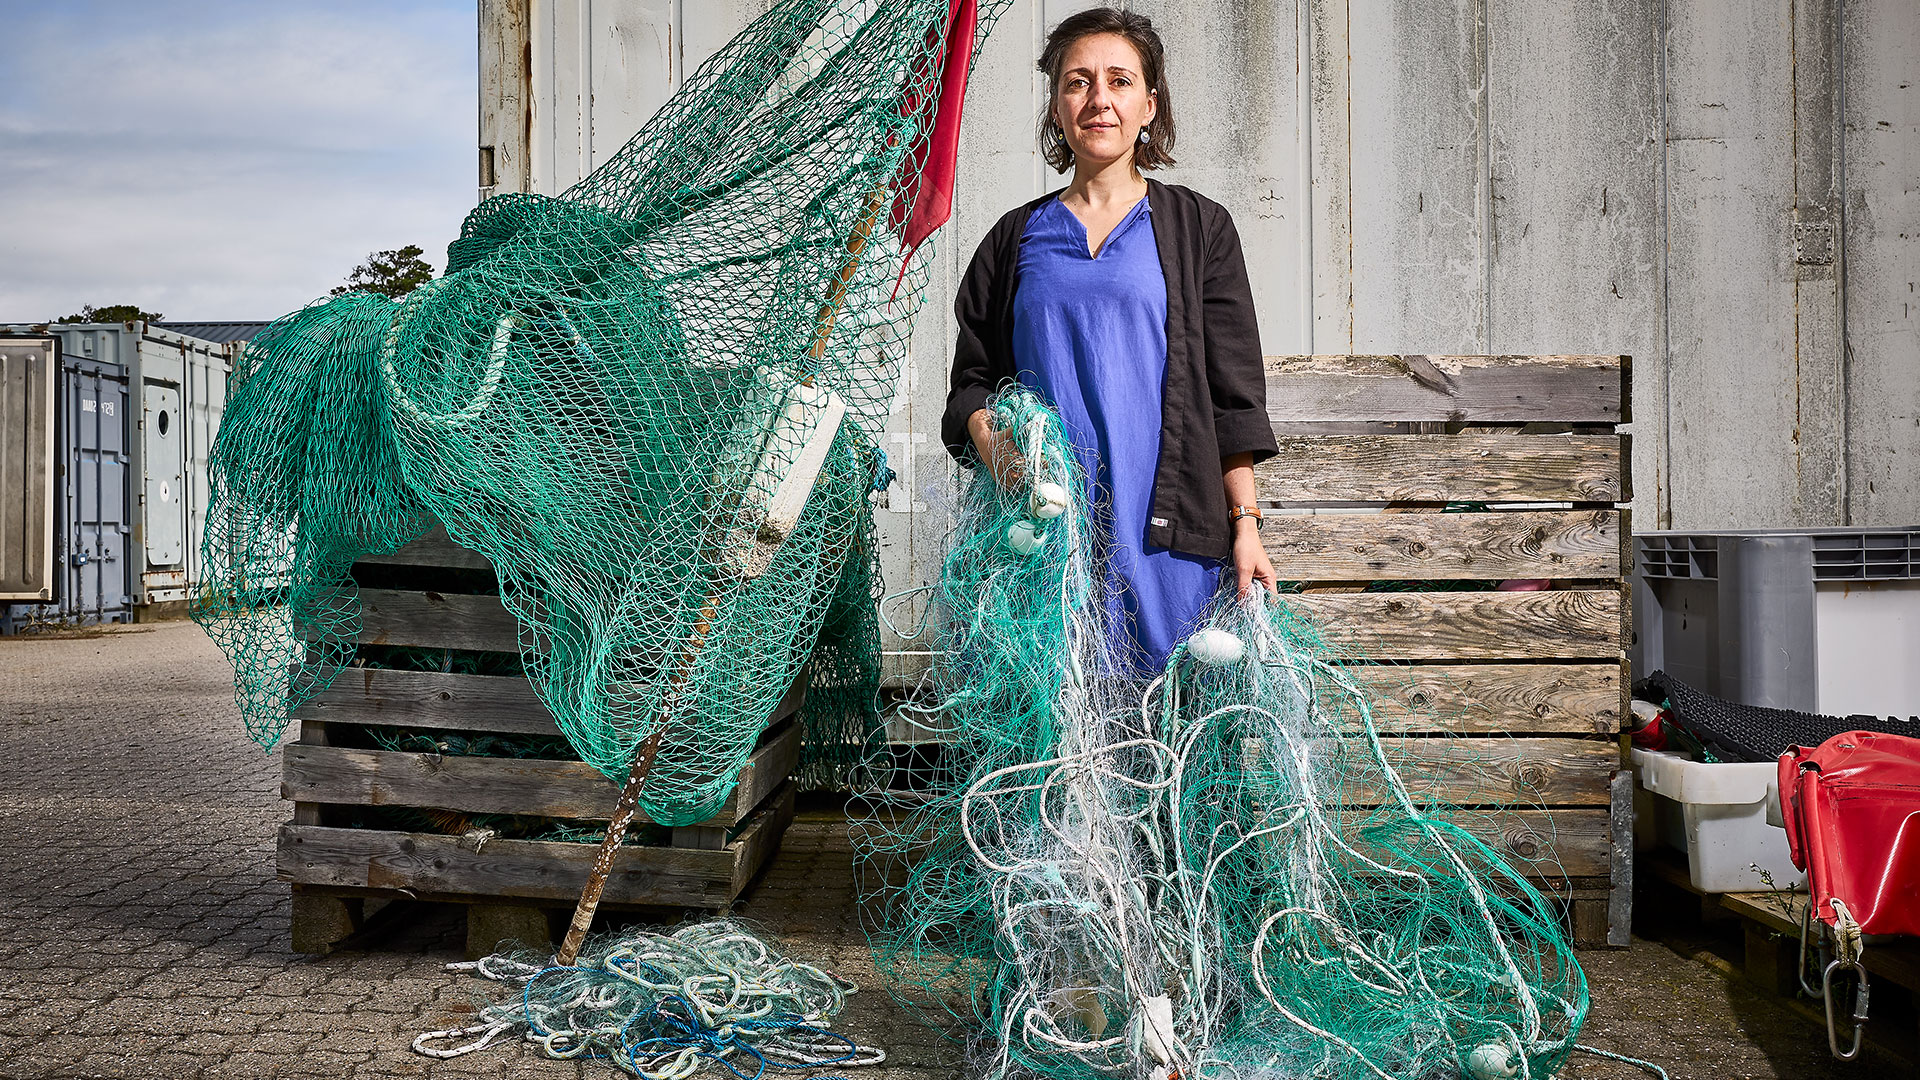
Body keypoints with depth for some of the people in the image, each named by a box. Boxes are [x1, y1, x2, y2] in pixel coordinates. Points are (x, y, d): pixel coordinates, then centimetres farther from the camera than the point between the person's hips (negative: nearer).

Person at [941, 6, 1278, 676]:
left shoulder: (1199, 228, 9)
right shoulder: (1017, 238, 15)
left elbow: (1232, 390, 4)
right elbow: (973, 377, 16)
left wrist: (1245, 522, -3)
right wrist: (986, 436, -6)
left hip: (1163, 527, -1)